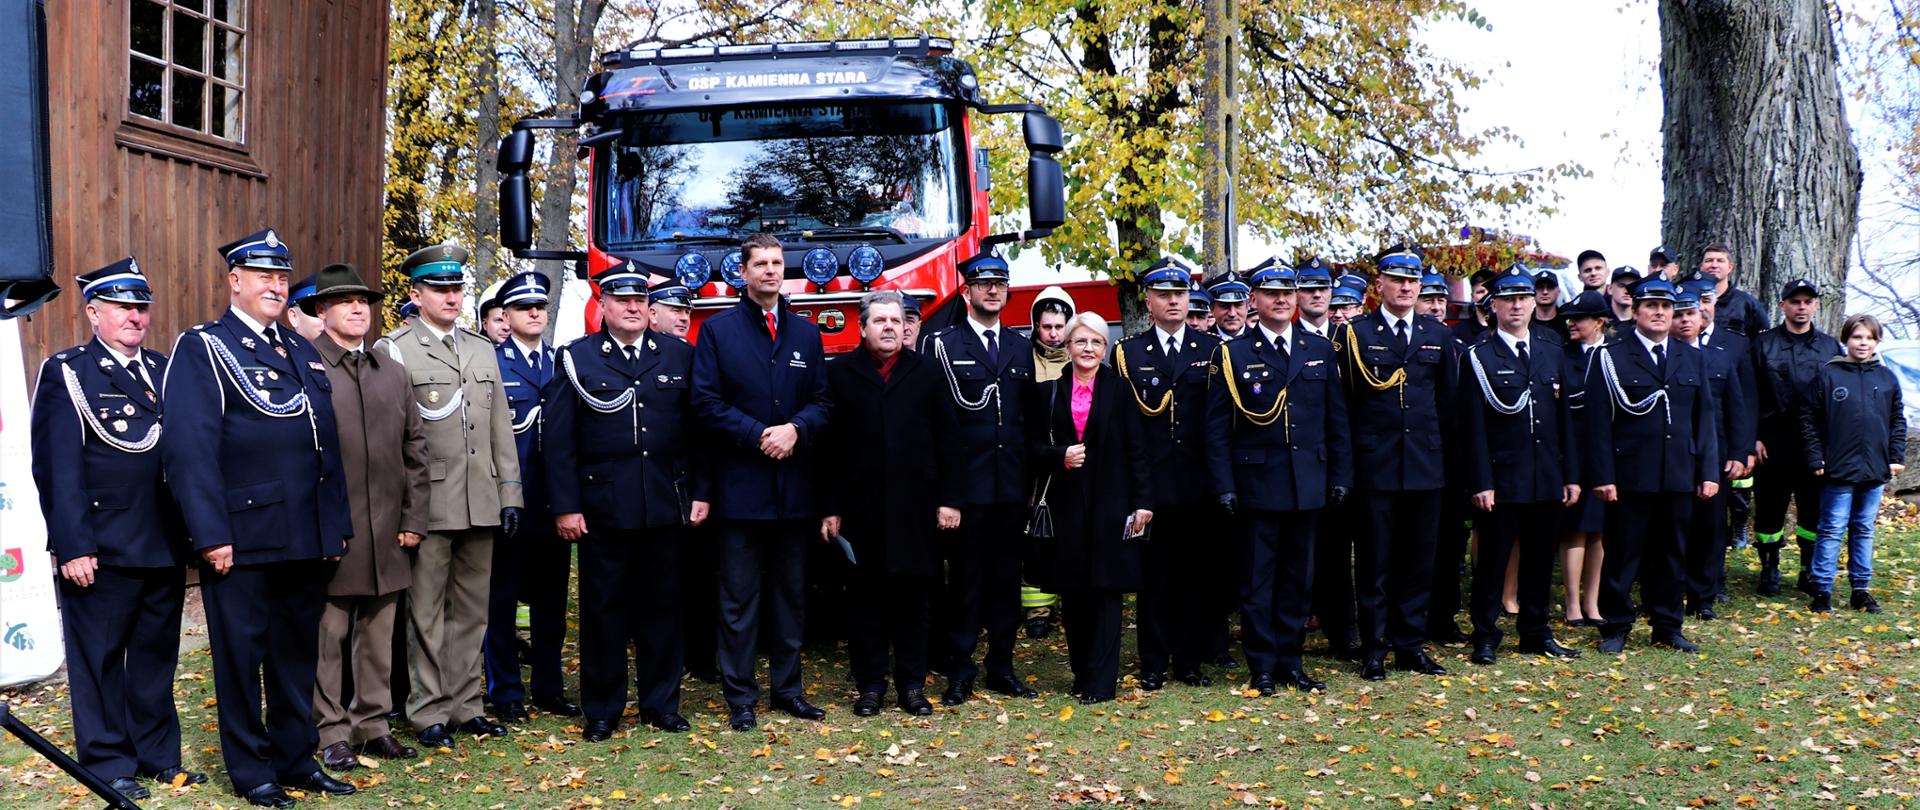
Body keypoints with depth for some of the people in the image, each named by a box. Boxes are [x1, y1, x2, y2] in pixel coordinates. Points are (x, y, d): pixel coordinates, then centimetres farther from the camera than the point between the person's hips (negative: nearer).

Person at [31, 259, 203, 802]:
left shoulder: (163, 371, 14)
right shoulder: (67, 373, -2)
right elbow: (60, 470, -9)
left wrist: (195, 531, 6)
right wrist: (73, 547, -15)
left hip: (165, 547, 5)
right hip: (102, 549, -5)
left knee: (157, 654, 13)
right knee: (100, 657, 4)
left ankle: (158, 755, 22)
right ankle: (109, 763, 14)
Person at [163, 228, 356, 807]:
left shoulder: (301, 353, 17)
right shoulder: (202, 349, -4)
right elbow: (190, 450, -13)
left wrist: (336, 525, 13)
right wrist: (211, 535, -19)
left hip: (306, 538, 6)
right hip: (242, 538, -6)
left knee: (297, 651, 13)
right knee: (241, 653, 4)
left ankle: (296, 759, 24)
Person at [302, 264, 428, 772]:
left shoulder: (395, 373, 14)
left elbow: (414, 450, 13)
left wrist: (413, 520, 7)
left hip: (386, 534, 5)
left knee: (378, 636, 11)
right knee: (328, 636, 2)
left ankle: (373, 725, 21)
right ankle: (333, 733, 11)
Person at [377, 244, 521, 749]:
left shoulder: (483, 351, 15)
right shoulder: (392, 351, -2)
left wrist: (510, 495, 8)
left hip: (481, 505, 5)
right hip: (428, 504, -5)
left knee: (472, 610, 11)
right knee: (426, 612, 2)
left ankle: (465, 706, 20)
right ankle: (428, 713, 10)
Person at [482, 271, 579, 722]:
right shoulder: (489, 361, -1)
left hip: (553, 499, 4)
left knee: (551, 597, 10)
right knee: (502, 597, 3)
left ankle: (549, 688, 21)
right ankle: (505, 692, 13)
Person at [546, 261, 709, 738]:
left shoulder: (679, 355, 8)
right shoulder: (577, 358, 2)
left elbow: (697, 430, 8)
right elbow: (556, 438, -2)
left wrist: (700, 493, 2)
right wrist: (565, 506, -7)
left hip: (666, 506, 2)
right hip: (603, 509, -2)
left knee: (662, 606, 8)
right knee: (603, 609, 5)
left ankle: (661, 704, 20)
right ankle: (601, 711, 15)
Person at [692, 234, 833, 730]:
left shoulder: (806, 333, 12)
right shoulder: (718, 330, 0)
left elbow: (822, 402, 8)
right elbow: (706, 403, -7)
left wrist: (796, 429, -12)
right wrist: (759, 436, -15)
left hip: (794, 485, 4)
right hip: (740, 485, -4)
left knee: (791, 593, 11)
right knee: (740, 597, 0)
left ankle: (787, 688, 21)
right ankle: (740, 697, 7)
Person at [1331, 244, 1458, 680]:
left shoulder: (1438, 335, 10)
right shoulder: (1354, 333, -1)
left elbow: (1448, 398, 17)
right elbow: (1342, 401, -1)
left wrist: (1431, 439, 15)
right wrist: (1357, 449, 0)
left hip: (1425, 465, 4)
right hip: (1375, 466, -4)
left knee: (1418, 559, 8)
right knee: (1374, 562, 2)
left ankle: (1410, 645, 19)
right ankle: (1373, 649, 10)